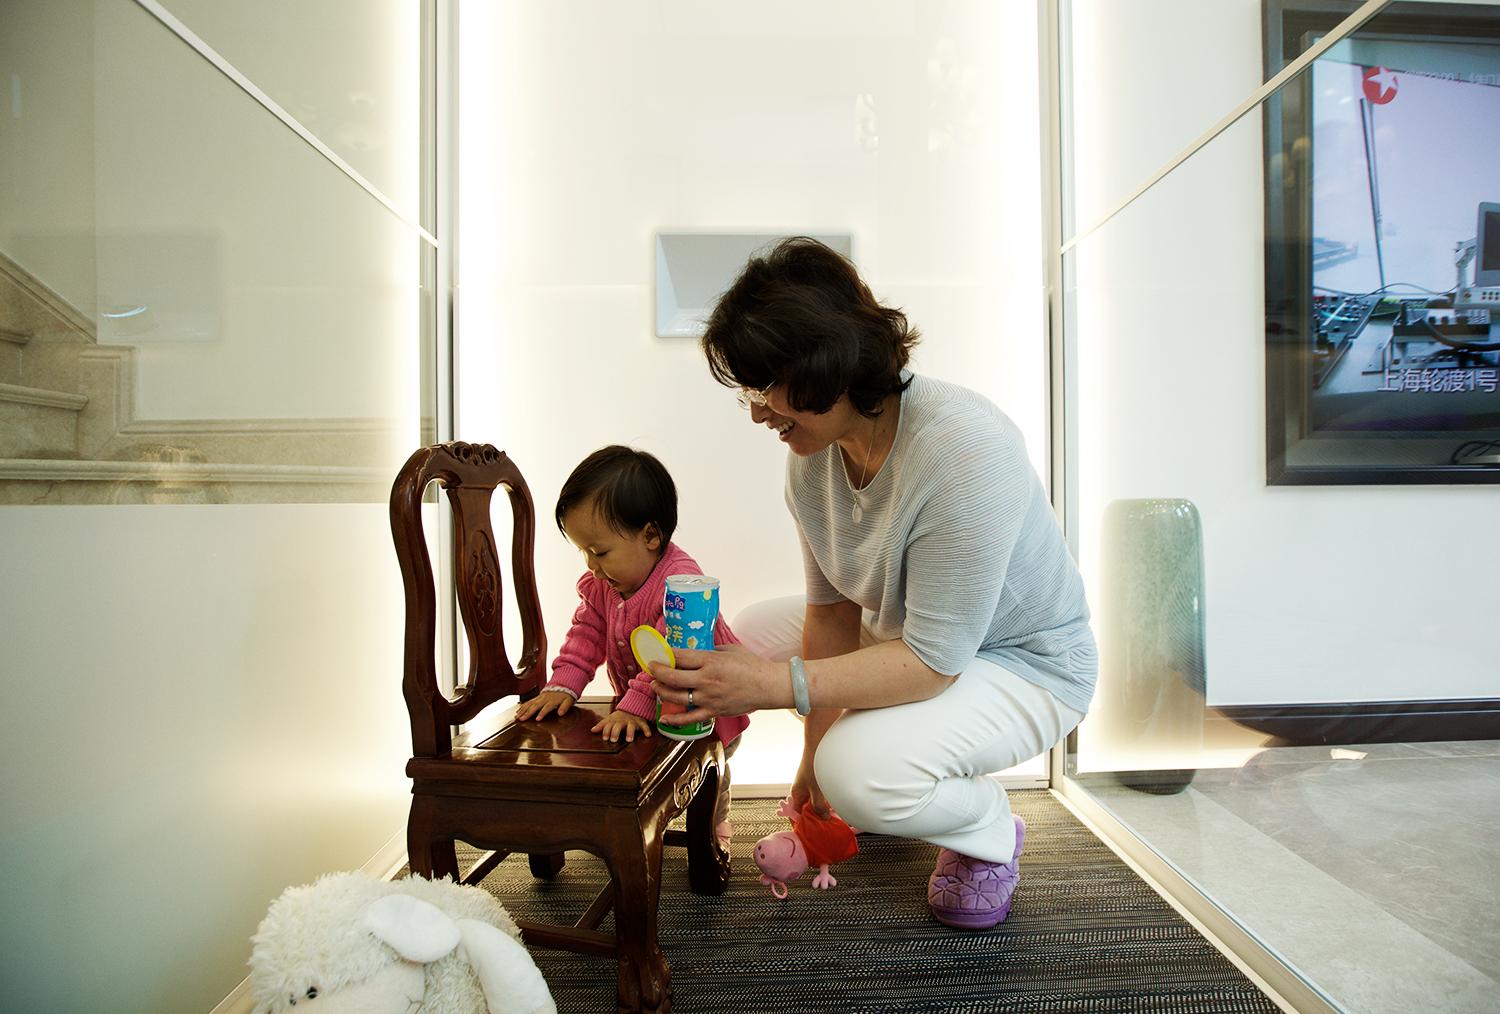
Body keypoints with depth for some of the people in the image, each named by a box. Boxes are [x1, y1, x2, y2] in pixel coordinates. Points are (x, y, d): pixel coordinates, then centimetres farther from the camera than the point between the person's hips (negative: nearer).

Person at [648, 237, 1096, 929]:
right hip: (905, 630, 8)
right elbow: (831, 608, -5)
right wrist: (815, 748, -4)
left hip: (1025, 665, -7)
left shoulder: (965, 450, -35)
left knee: (860, 771, -30)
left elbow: (934, 659, -33)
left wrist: (774, 685, -39)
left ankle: (990, 829, 4)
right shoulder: (813, 447, -11)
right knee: (745, 637, 5)